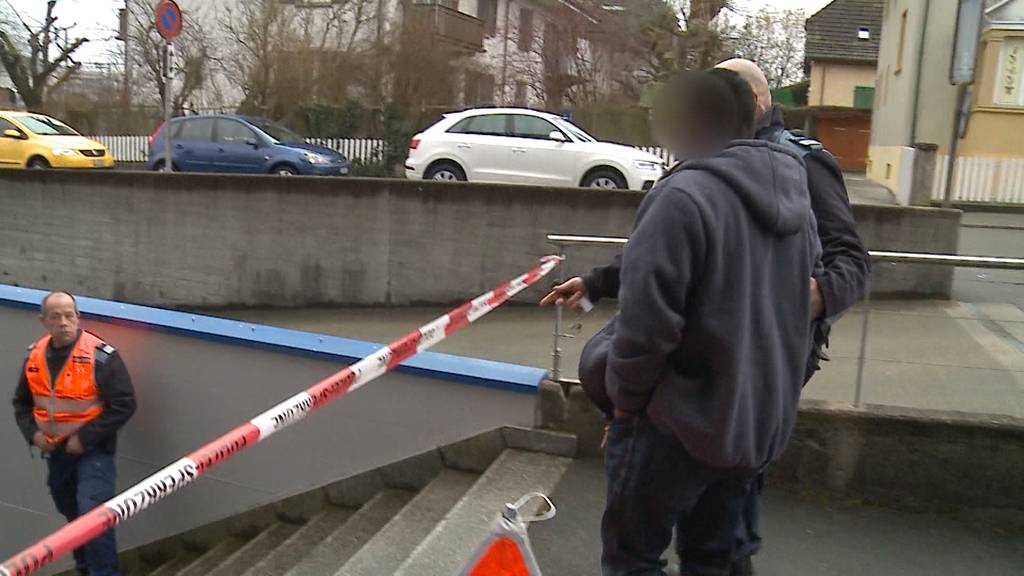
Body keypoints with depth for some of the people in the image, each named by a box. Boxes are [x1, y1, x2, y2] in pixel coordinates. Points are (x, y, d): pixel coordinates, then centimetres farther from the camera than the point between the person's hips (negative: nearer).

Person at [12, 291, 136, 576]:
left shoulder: (101, 355, -20)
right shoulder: (34, 356, -1)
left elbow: (124, 405, -19)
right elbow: (22, 402, 13)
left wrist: (84, 438, -19)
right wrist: (32, 433, -4)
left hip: (93, 449, -6)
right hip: (55, 451, 6)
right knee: (72, 514, 21)